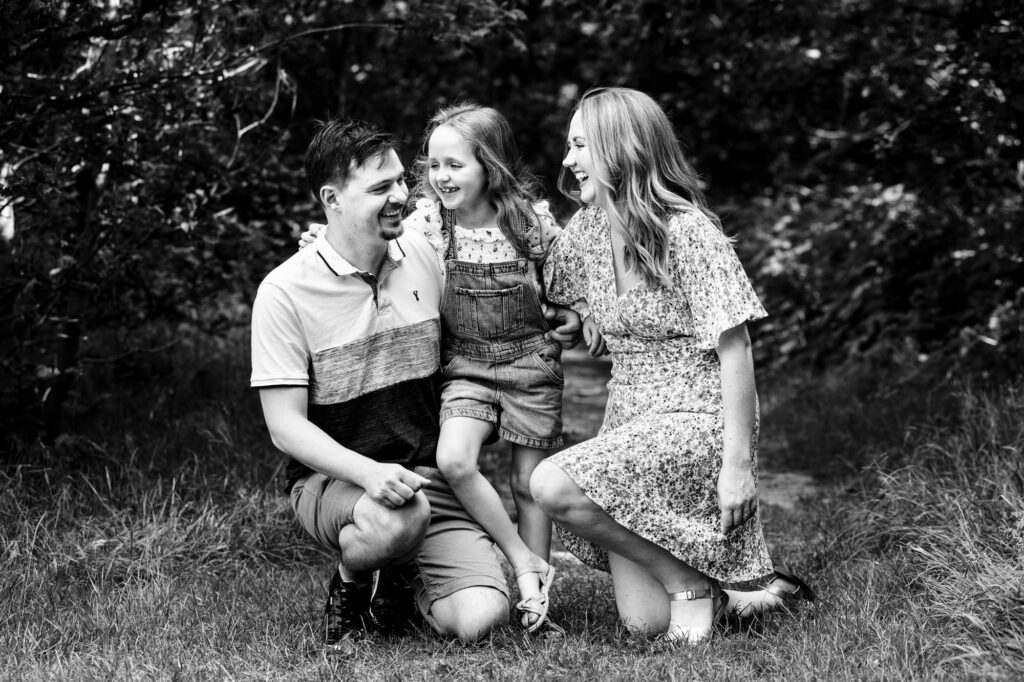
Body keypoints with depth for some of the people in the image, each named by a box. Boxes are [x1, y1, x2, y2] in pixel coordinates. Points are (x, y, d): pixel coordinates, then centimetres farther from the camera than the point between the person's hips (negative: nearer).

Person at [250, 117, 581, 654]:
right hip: (331, 478, -4)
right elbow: (286, 426, -13)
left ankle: (399, 582, 16)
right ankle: (349, 585, -3)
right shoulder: (286, 292, -11)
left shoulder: (422, 255, 3)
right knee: (399, 517, -39)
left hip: (429, 474, 4)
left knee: (480, 618, -18)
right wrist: (368, 472, -29)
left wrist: (550, 323, 8)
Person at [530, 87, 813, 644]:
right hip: (630, 423, 7)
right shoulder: (587, 230, 6)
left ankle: (692, 581, -9)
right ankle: (769, 592, 22)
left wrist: (739, 463, -19)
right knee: (645, 622, -3)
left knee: (553, 484, -28)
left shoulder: (687, 231, -15)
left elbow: (735, 351, -16)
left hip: (695, 423, -7)